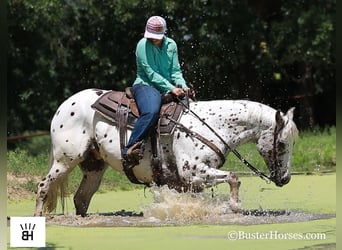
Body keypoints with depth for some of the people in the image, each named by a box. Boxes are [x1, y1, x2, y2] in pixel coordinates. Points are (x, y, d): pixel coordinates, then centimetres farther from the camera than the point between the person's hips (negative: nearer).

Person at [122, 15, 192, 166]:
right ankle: (129, 150, -38)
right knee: (151, 111, -37)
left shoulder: (171, 45, 10)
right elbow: (151, 74, -14)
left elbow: (175, 71, 9)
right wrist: (171, 89, -21)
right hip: (146, 85, -7)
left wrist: (182, 85, -12)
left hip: (167, 88, 7)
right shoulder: (143, 45, -8)